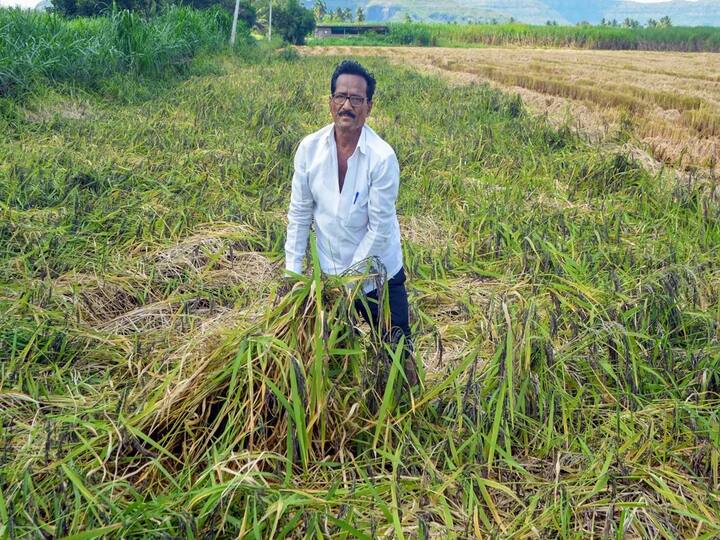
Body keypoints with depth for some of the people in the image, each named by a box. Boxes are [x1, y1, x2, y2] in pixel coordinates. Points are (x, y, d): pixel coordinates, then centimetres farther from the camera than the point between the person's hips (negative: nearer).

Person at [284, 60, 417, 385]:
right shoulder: (310, 148, -9)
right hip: (330, 274, 3)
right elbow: (300, 213, -1)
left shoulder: (382, 157, -20)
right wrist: (292, 270, -4)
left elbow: (379, 228, -17)